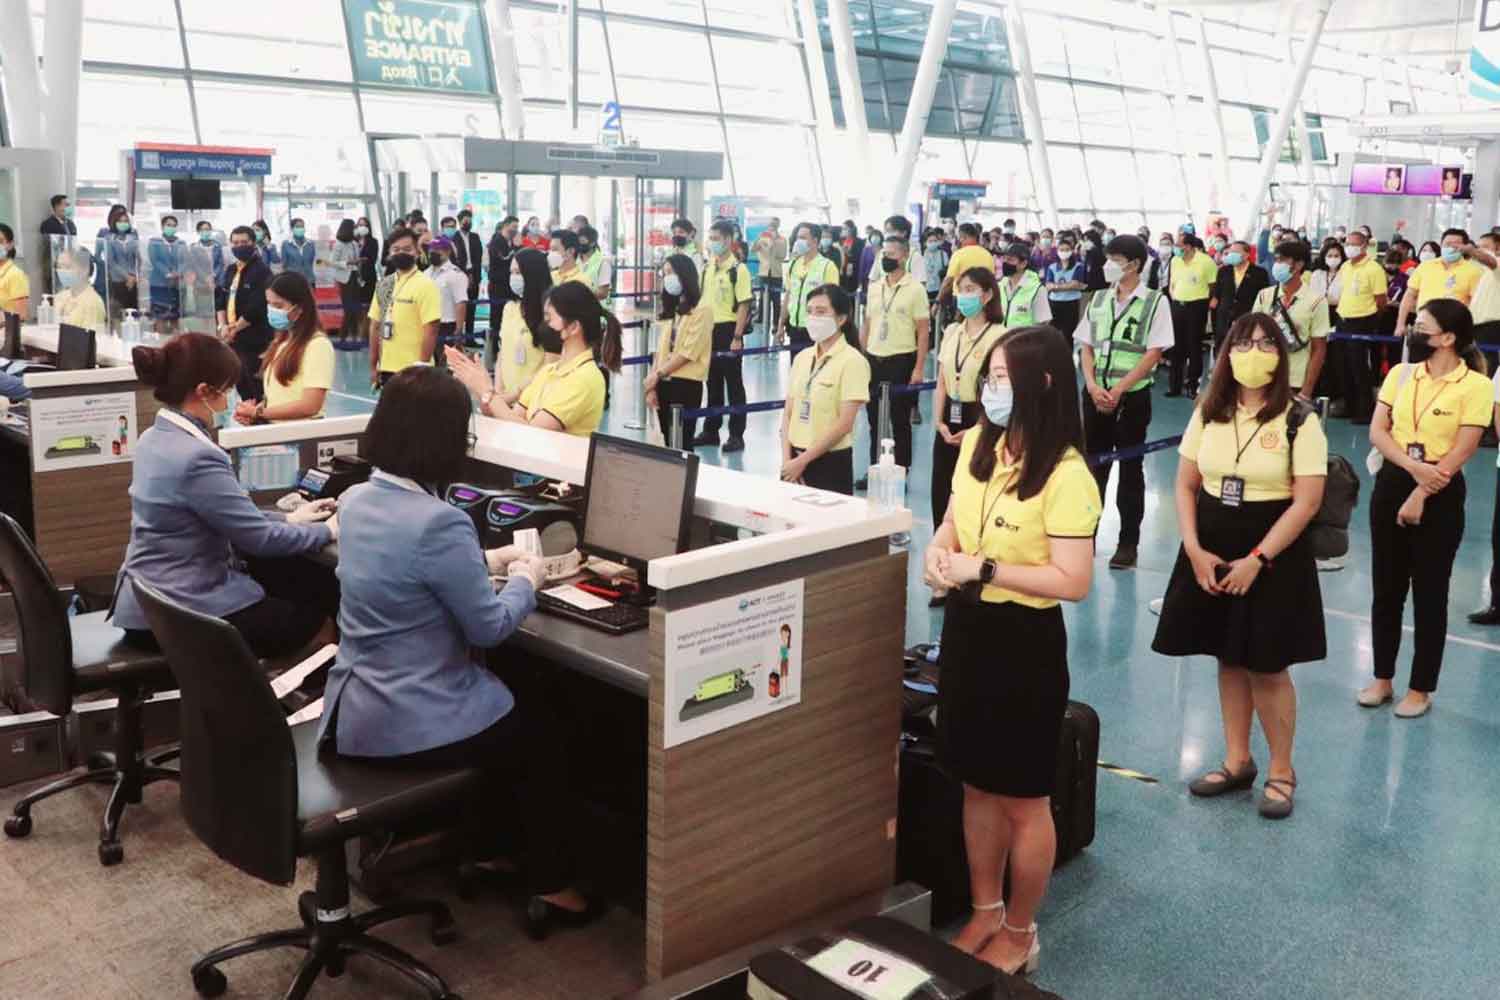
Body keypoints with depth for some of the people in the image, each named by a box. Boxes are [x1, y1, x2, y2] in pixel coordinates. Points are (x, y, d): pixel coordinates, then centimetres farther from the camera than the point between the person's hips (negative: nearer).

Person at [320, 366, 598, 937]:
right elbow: (489, 627, -17)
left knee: (506, 717, 31)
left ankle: (481, 848, 42)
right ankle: (551, 891, 25)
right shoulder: (439, 523, -27)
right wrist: (526, 580, 2)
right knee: (539, 739, 18)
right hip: (411, 724, -8)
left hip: (353, 711, 9)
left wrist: (486, 561, 19)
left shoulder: (357, 501, 0)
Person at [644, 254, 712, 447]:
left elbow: (689, 352, -13)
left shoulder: (702, 308, -7)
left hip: (686, 383, -7)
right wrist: (652, 385, 2)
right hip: (664, 383, 7)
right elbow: (660, 349, 12)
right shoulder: (671, 309, 18)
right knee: (668, 441, 8)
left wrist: (657, 374, -10)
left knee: (682, 442, -5)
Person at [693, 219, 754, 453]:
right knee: (712, 382, 13)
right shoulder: (706, 267, 9)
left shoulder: (738, 269, -10)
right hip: (708, 329, 6)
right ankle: (711, 430, 22)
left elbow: (743, 305, -12)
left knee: (734, 384, 1)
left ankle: (736, 435, 6)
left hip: (728, 330, -6)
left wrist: (737, 337, -17)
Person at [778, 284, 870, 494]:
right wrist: (787, 458, -4)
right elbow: (788, 413, 9)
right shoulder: (801, 358, 8)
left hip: (831, 462, -5)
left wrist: (803, 461, -14)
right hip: (794, 459, 5)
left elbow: (844, 424, -15)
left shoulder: (852, 361, -10)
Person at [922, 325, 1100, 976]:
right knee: (977, 784, 19)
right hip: (966, 626, 7)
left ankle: (1020, 932, 30)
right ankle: (985, 913, 38)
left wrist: (986, 569, -24)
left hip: (1024, 639, -7)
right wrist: (939, 551, -7)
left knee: (1022, 798, 9)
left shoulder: (1065, 474, -20)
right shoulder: (978, 443, 3)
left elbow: (1073, 582, -23)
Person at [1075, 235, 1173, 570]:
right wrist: (1093, 386, -8)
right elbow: (1086, 347, 8)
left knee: (1130, 469, 4)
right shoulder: (1099, 300, 8)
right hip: (1096, 395, 4)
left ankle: (1128, 542, 12)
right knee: (1093, 465, 8)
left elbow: (1154, 353, -10)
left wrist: (1118, 390, -15)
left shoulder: (1154, 302, -5)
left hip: (1132, 397, -4)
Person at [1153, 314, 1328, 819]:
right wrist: (1194, 550, -7)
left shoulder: (1299, 422, -9)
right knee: (1229, 661, 13)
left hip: (1273, 555, -4)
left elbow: (1306, 501, -13)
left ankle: (1282, 772, 19)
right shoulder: (1207, 415, 5)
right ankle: (1237, 762, 27)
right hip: (1211, 552, 4)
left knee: (1268, 667, 2)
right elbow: (1186, 485, 6)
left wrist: (1256, 560, -18)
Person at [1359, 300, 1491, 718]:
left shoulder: (1476, 385, -10)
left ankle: (1421, 689, 19)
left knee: (1429, 594, 5)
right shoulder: (1400, 374, 3)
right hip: (1391, 484, 5)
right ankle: (1382, 679, 25)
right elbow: (1376, 432, -2)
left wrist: (1420, 495, -17)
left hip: (1440, 494, -4)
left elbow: (1460, 453, -14)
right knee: (1386, 588, 11)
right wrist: (1413, 466, -17)